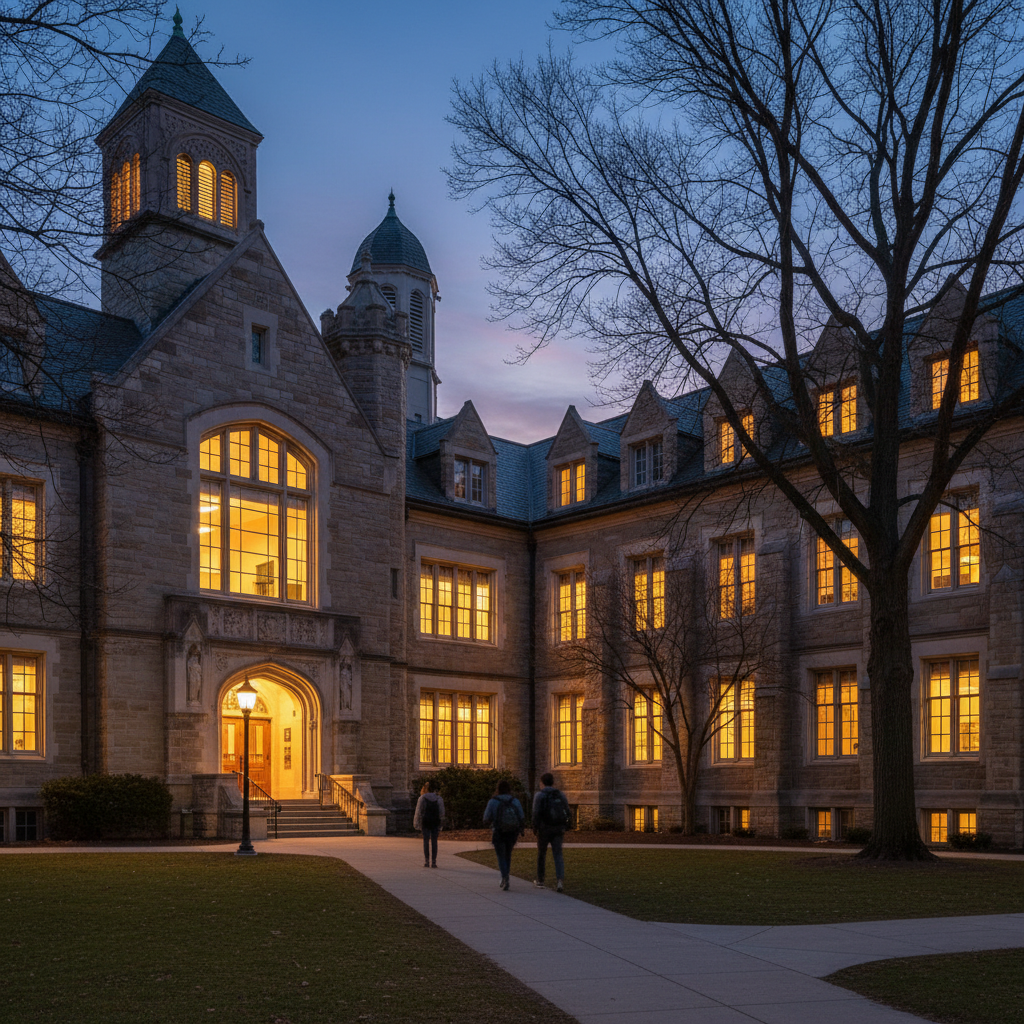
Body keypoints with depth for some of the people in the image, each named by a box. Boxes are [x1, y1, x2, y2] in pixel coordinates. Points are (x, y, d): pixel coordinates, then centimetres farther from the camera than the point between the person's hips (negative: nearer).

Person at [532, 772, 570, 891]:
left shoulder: (539, 795, -5)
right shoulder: (560, 795, 8)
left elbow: (536, 813, -15)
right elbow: (567, 812, 6)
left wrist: (535, 828, -6)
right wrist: (565, 827, 14)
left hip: (544, 828, -2)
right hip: (558, 829, 3)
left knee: (541, 854, 15)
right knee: (558, 855, 0)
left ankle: (540, 879, 27)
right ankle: (560, 879, -19)